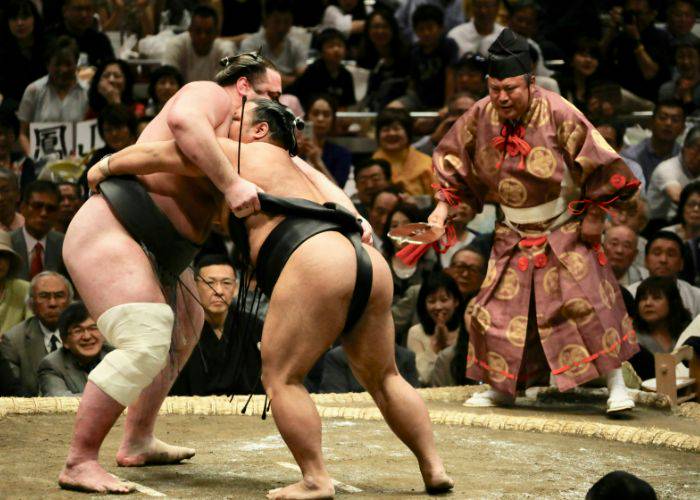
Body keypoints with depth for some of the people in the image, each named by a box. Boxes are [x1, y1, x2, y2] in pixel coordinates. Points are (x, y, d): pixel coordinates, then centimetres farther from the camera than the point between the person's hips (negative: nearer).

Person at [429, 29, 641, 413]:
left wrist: (594, 215, -12)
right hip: (514, 234, 4)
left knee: (589, 302, -12)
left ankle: (615, 384, -4)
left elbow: (600, 162, -14)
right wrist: (443, 207, -2)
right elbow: (453, 160, 7)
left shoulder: (558, 114, -21)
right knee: (497, 306, 4)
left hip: (565, 230, -4)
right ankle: (501, 386, 19)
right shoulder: (480, 116, -9)